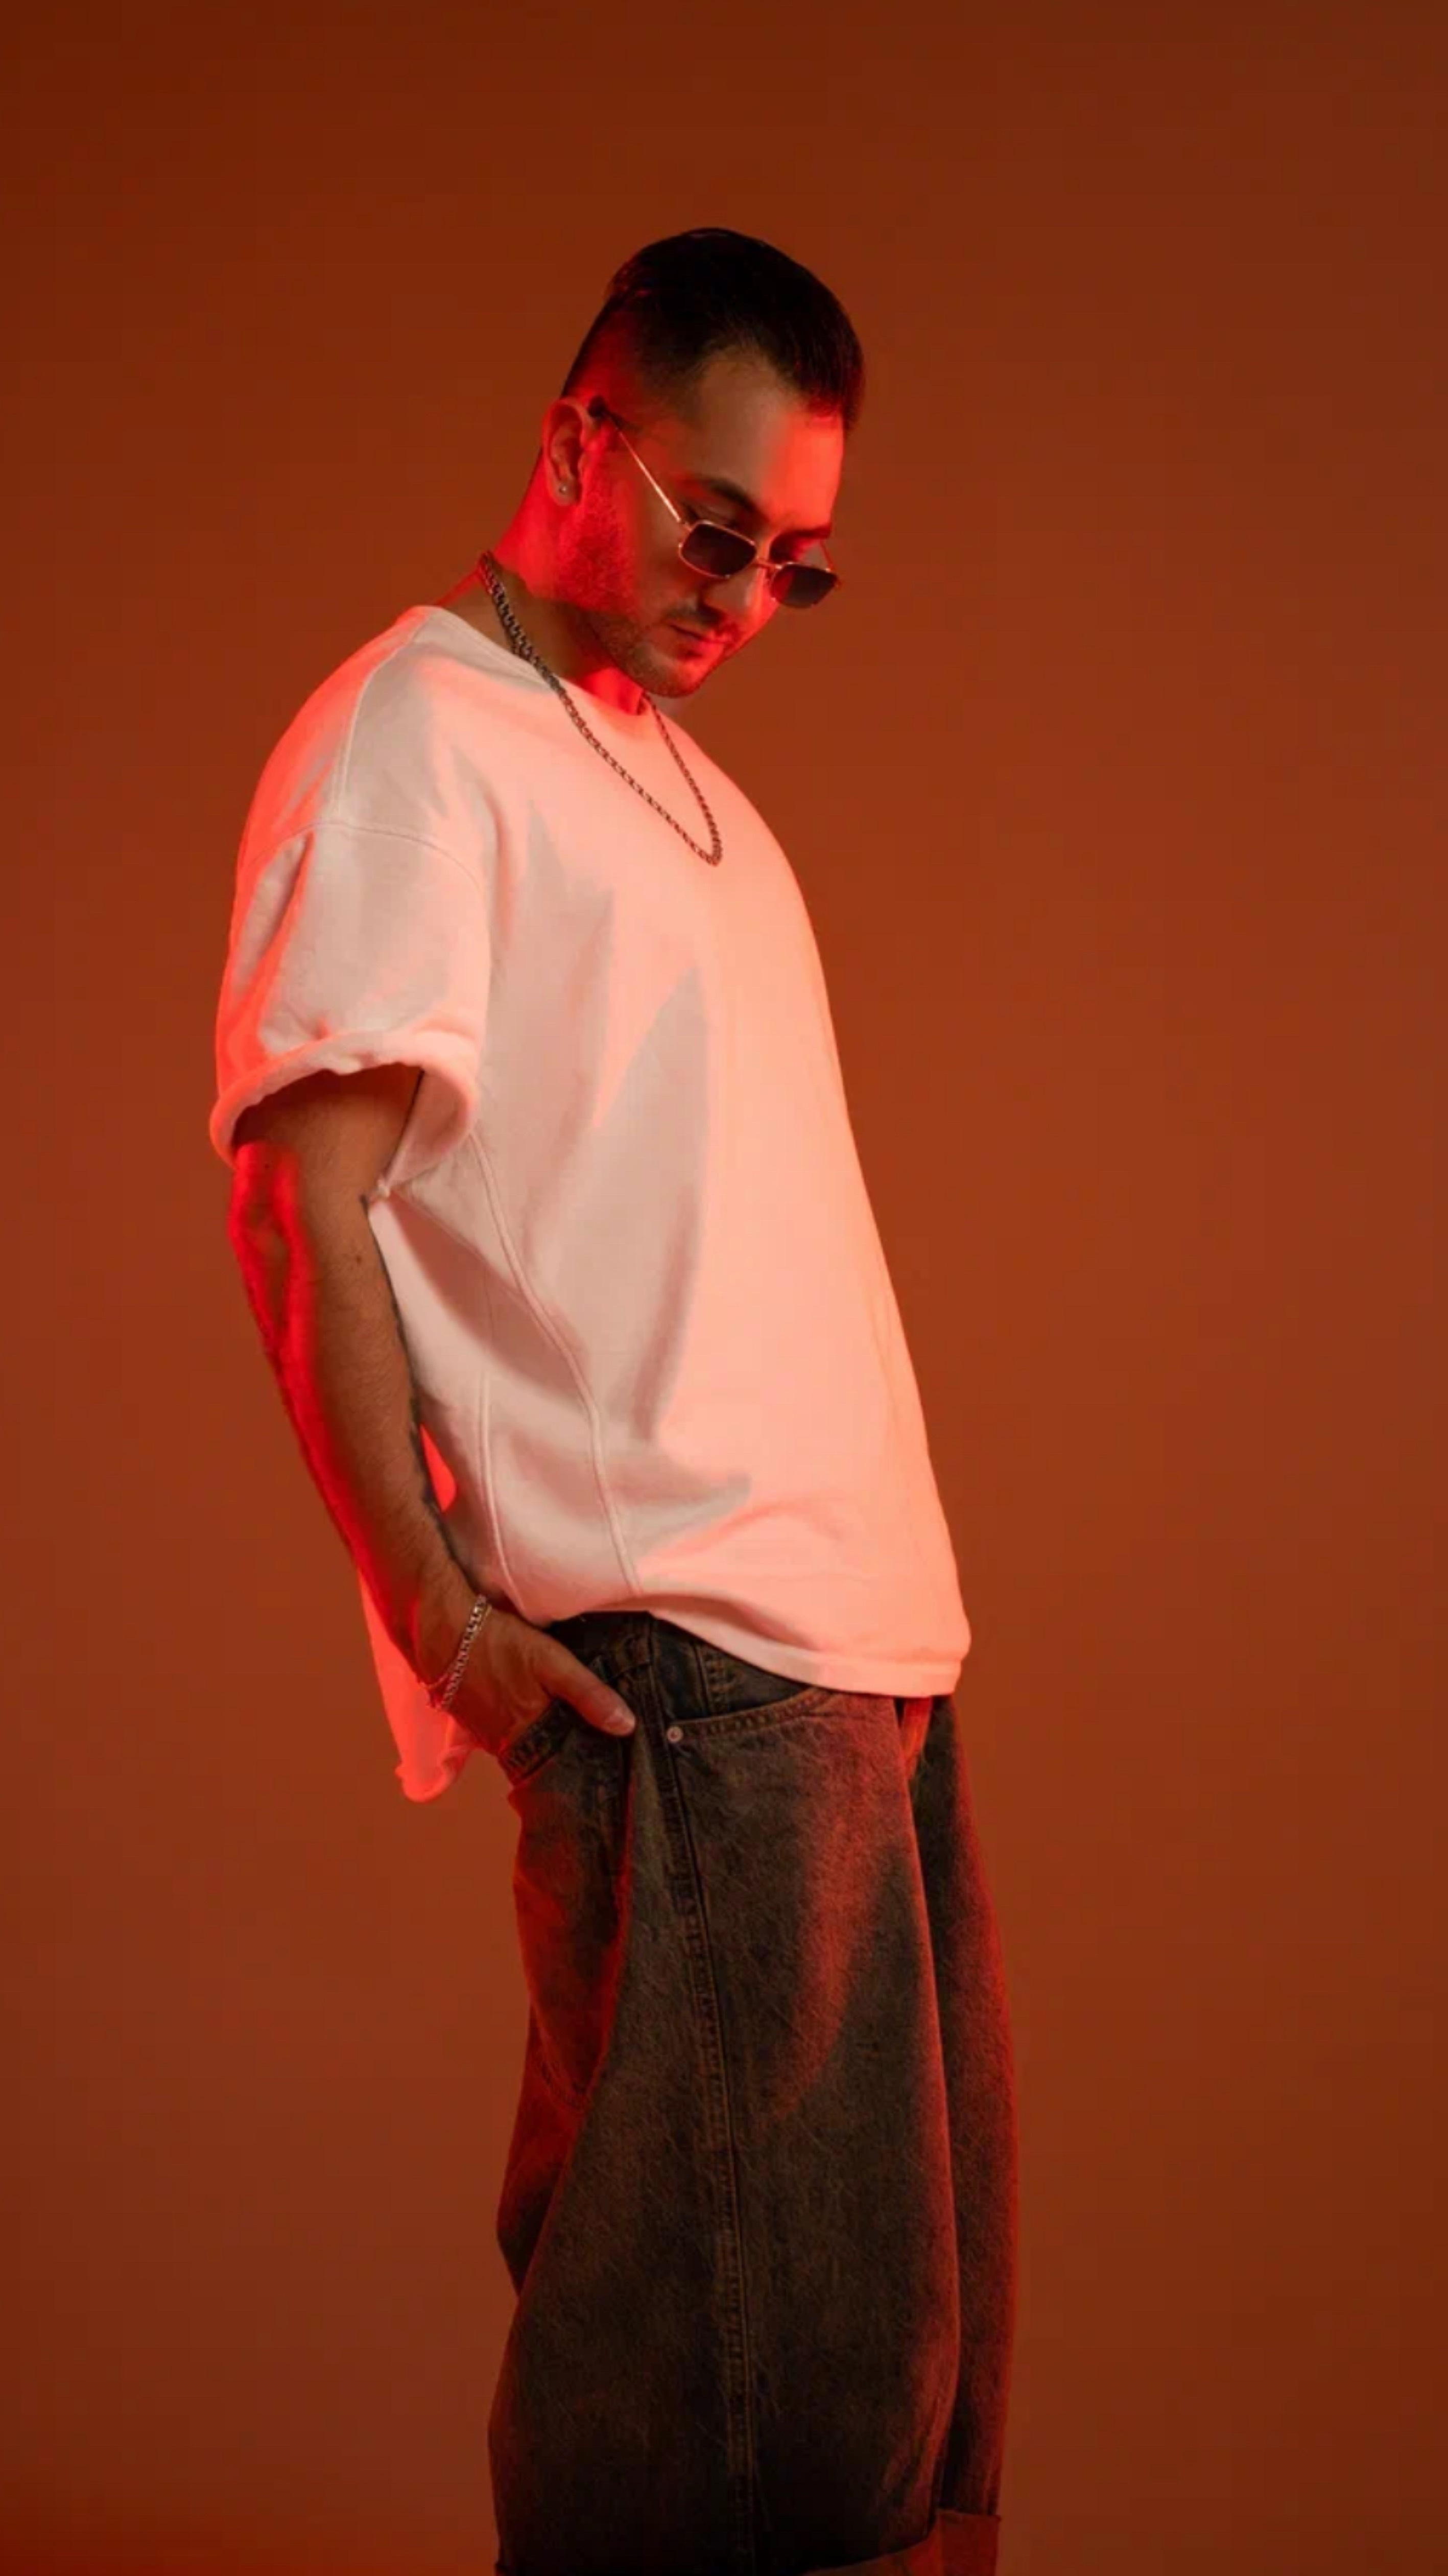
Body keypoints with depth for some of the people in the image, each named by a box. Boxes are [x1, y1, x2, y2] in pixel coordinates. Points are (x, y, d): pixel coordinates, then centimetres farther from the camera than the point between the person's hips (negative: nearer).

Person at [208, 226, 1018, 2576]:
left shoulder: (683, 777, 22)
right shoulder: (413, 740, -4)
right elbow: (304, 1195, -11)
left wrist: (884, 1583, 14)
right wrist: (440, 1607, -17)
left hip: (864, 1626, 9)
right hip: (676, 1660, -9)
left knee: (915, 2275, 12)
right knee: (724, 2317, -7)